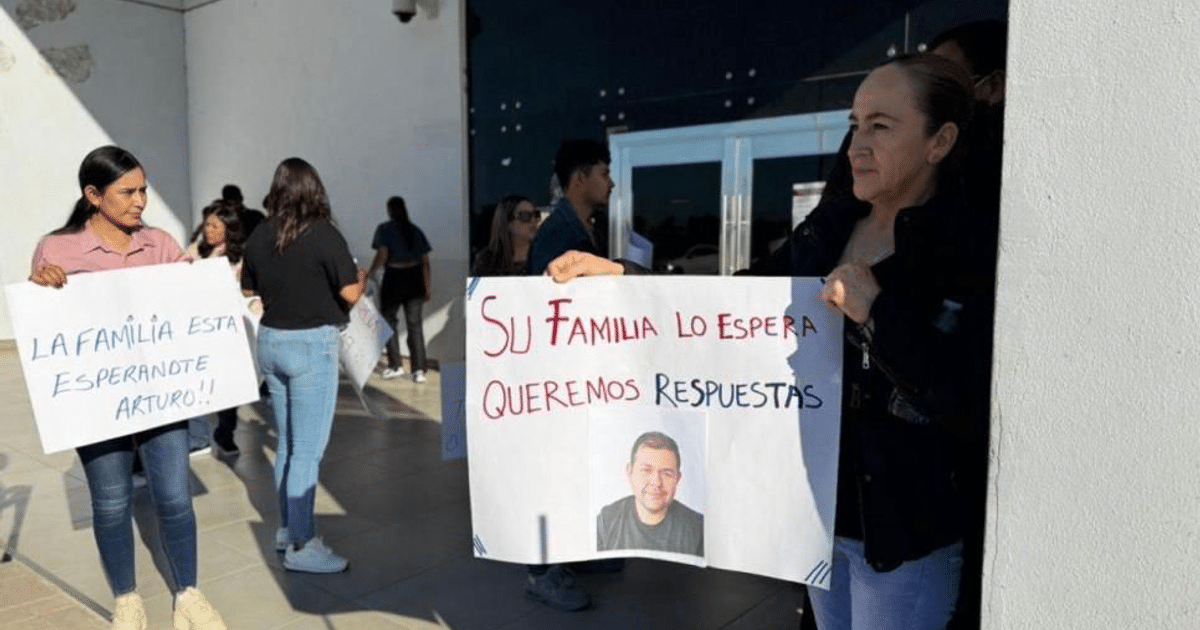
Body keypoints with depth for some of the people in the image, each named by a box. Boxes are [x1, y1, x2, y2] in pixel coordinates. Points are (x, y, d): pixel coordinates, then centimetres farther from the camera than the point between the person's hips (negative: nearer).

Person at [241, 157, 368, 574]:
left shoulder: (259, 236, 4)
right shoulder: (322, 233, -12)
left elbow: (249, 292, 13)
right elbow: (351, 293, -12)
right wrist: (362, 277, 9)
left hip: (271, 341, 6)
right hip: (311, 344, -6)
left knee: (288, 444, 18)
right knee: (308, 449, 0)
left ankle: (287, 529, 29)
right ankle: (301, 545, 7)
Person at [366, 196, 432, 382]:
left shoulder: (385, 229, -3)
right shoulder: (415, 231, 9)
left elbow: (382, 255, -13)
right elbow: (425, 261, 6)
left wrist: (370, 272, 1)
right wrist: (427, 285, 10)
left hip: (394, 278, -3)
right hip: (415, 278, 4)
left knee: (389, 320, 14)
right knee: (414, 323, 4)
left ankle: (395, 365, 15)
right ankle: (419, 369, -2)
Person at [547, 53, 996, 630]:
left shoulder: (974, 254, -16)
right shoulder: (825, 229, 1)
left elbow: (975, 412, -21)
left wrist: (878, 312, -27)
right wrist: (623, 277, 0)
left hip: (907, 533, -5)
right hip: (821, 513, 6)